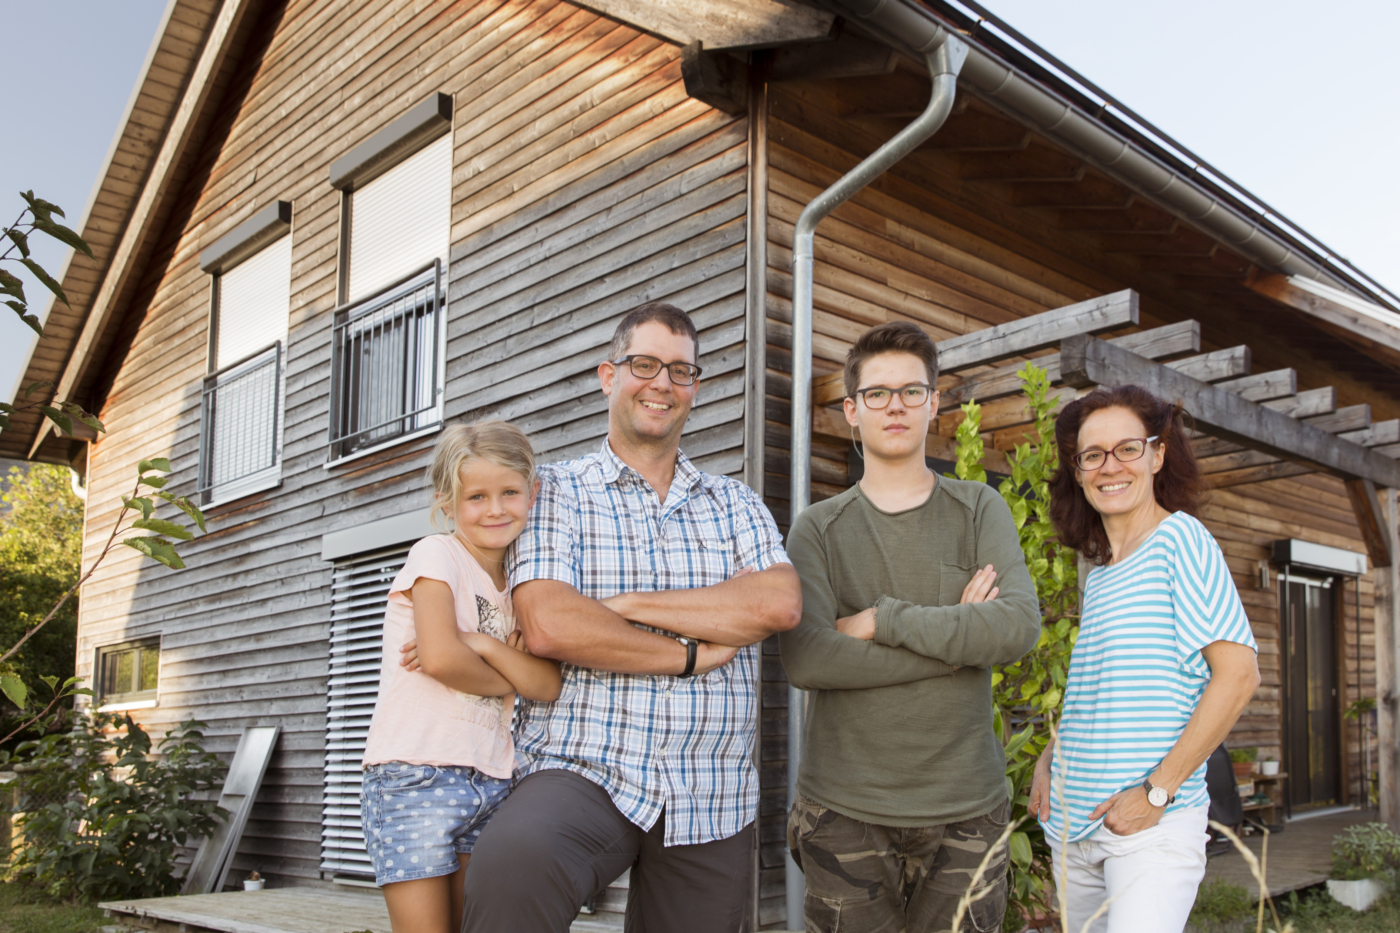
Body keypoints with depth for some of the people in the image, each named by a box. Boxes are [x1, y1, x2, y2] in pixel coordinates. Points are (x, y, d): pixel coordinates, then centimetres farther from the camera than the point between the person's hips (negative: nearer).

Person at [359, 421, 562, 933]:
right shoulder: (436, 554, -3)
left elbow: (548, 685, 0)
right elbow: (439, 657, -19)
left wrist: (481, 643, -14)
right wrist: (508, 680, -2)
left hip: (491, 781, 6)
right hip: (416, 775, -6)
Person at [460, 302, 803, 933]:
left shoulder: (737, 504, 16)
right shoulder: (555, 492, 6)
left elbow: (780, 603, -5)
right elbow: (548, 626, -11)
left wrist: (628, 604, -8)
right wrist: (693, 655, -8)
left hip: (712, 805, 4)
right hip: (583, 775, -4)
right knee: (514, 860, -35)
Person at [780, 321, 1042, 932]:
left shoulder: (979, 510, 6)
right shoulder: (817, 530, 3)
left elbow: (1020, 626, -11)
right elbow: (804, 659, -13)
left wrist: (882, 620, -13)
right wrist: (958, 637, -12)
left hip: (965, 808, 1)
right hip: (844, 808, 0)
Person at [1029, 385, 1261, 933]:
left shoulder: (1180, 539, -7)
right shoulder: (1097, 573, 14)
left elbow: (1238, 673, -14)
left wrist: (1158, 790, -15)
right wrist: (1046, 761, 8)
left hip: (1155, 826, -7)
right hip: (1072, 825, 7)